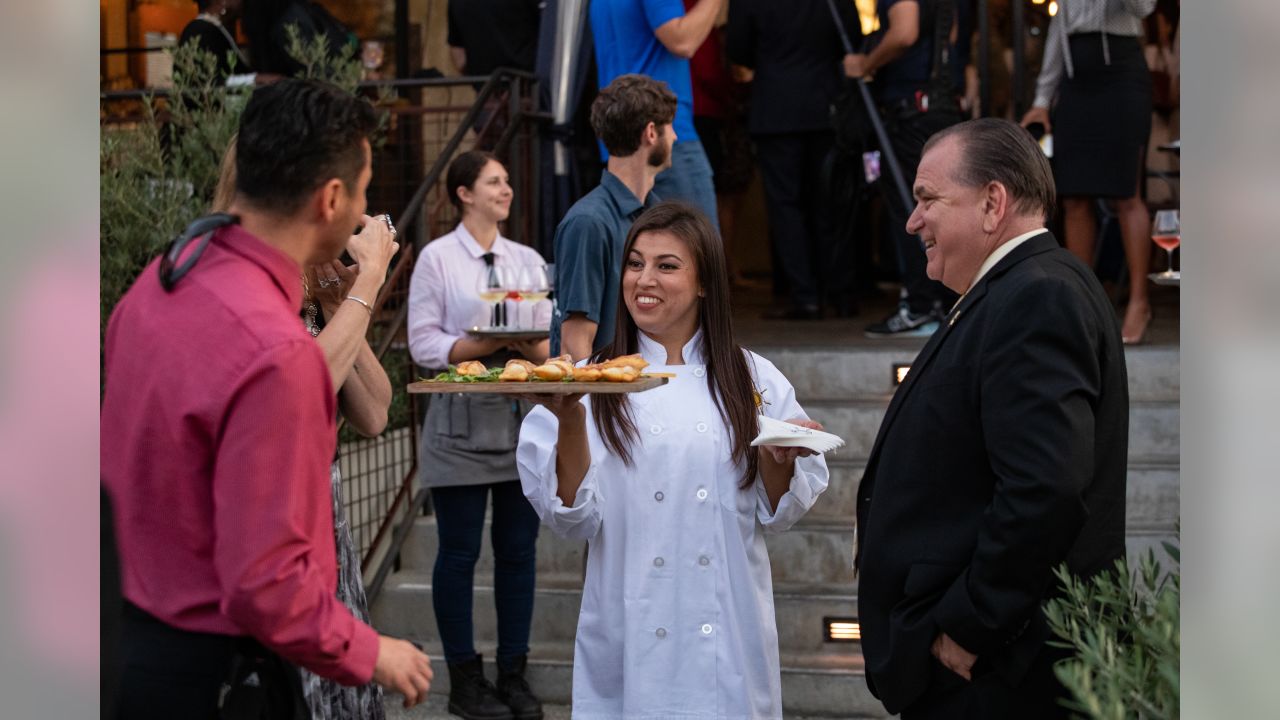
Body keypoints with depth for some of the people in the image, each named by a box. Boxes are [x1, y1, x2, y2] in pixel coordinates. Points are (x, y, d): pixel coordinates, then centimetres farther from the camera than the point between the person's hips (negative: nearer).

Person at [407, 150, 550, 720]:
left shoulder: (527, 259, 13)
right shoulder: (437, 258, 0)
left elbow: (547, 344, 11)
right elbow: (424, 344, -7)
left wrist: (527, 344, -11)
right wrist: (490, 344, -15)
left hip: (522, 420, 4)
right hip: (461, 423, -4)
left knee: (519, 550, 7)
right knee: (459, 552, 2)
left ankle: (514, 673, 17)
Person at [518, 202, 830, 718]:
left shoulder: (753, 380, 2)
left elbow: (777, 514, 5)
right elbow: (573, 520, -8)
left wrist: (778, 461, -14)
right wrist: (570, 423, -21)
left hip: (730, 638, 1)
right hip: (631, 639, -1)